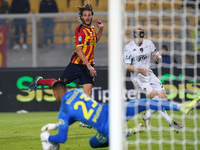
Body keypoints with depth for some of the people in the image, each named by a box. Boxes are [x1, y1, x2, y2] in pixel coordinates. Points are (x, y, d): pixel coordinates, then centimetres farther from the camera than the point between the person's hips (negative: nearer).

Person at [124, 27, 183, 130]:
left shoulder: (149, 44, 3)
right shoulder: (129, 47, -11)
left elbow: (159, 59, 9)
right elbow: (127, 66, -14)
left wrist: (157, 57, -16)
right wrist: (141, 70, -25)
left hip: (148, 73, 6)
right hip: (137, 76, -6)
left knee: (163, 94, -5)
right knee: (154, 95, -21)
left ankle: (147, 116, 12)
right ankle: (170, 122, -16)